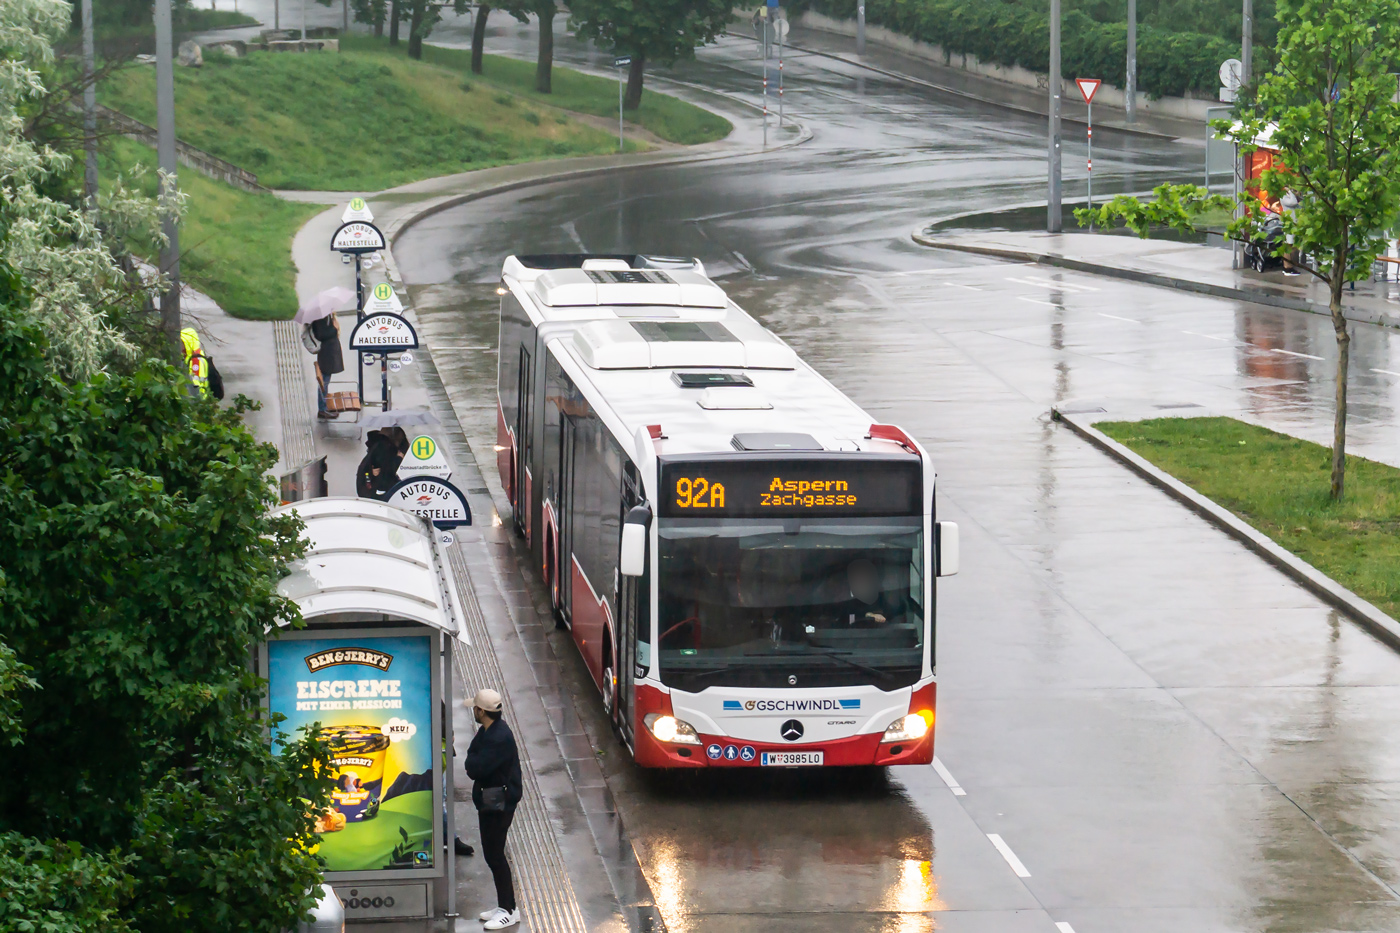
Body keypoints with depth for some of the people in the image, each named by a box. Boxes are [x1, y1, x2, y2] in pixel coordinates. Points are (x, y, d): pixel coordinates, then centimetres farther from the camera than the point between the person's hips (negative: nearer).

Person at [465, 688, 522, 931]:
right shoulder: (488, 731, 8)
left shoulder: (499, 738, -24)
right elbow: (474, 767, 13)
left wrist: (472, 757, -9)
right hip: (489, 801, 10)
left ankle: (509, 910, 3)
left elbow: (475, 770, -27)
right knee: (492, 854, 16)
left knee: (495, 855, -4)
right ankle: (504, 905, 25)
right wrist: (474, 761, -7)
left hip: (499, 803, -10)